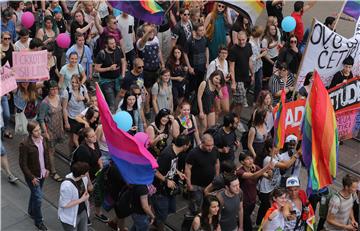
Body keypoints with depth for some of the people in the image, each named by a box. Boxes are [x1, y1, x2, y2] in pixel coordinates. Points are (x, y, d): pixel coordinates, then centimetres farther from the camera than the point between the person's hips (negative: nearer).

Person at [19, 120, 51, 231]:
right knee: (38, 198, -1)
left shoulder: (42, 139, -7)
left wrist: (47, 168, 5)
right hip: (32, 176, -6)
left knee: (35, 194, 25)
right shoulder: (25, 145, -27)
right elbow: (23, 164, -20)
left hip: (42, 173, 6)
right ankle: (38, 221, 18)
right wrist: (31, 178, -18)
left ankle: (31, 211, 50)